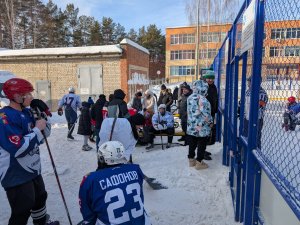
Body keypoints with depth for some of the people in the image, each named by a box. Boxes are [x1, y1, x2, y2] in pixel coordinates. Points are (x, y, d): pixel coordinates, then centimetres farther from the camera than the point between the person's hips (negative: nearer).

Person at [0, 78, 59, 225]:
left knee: (40, 197, 27)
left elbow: (44, 134, 9)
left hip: (33, 169, 9)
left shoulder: (27, 112, 4)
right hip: (16, 175, -9)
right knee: (22, 211, 1)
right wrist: (37, 129, -22)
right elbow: (19, 149, -30)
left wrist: (42, 117, -7)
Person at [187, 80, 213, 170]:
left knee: (192, 143, 16)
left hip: (191, 126, 7)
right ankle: (199, 163, 14)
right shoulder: (202, 99, -20)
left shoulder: (190, 97, 3)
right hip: (201, 127, -7)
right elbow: (206, 114, -18)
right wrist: (210, 122, -5)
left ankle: (191, 160, 28)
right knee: (201, 145, 6)